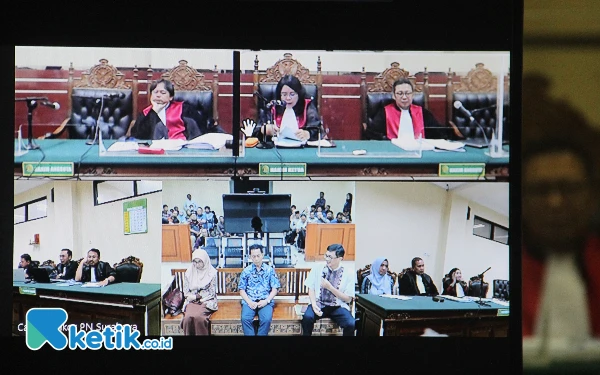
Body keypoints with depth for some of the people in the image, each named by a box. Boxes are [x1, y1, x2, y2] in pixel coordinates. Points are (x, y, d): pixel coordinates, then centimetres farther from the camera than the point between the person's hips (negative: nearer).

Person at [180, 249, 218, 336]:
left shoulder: (212, 273, 1)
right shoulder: (189, 272, 10)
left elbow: (212, 293, -1)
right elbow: (185, 292, 10)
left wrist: (199, 298, -10)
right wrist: (195, 297, -8)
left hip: (206, 301, -2)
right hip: (192, 301, 2)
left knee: (198, 316, -35)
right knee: (188, 317, -31)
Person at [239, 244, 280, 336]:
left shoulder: (270, 270, 8)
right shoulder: (246, 271, 10)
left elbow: (275, 289, 6)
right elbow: (242, 290, 8)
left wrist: (266, 301, -11)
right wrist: (249, 302, -10)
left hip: (265, 301, -1)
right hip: (249, 301, 1)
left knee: (266, 319, -31)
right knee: (245, 318, -30)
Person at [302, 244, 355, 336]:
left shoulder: (349, 274, -4)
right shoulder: (317, 269, 2)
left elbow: (348, 299, -3)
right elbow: (311, 289, 3)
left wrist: (330, 287, -15)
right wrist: (314, 305, -17)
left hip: (338, 307, -1)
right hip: (319, 304, 1)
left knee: (351, 324, -29)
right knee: (307, 317, -32)